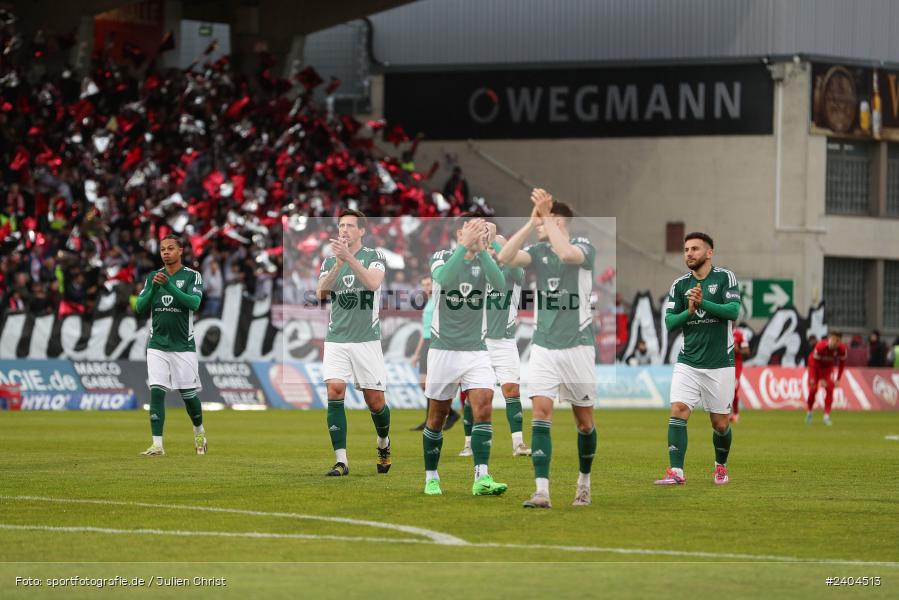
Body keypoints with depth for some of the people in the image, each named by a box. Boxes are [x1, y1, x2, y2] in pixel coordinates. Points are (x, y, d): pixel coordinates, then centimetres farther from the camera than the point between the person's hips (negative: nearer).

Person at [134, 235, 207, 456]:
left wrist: (168, 285, -28)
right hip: (157, 346, 2)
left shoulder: (193, 276, -2)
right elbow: (140, 307, 0)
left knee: (189, 395, 5)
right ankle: (157, 445, -11)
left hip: (183, 346, -2)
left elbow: (194, 303, -19)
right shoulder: (153, 277, 8)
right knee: (156, 392, -9)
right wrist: (154, 288, -17)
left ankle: (199, 431, 32)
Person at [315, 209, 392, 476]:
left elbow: (373, 283, -20)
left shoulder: (374, 257, 0)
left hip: (366, 339, -2)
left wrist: (349, 258, -31)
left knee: (375, 401, 2)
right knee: (334, 391, -15)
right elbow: (321, 293, -6)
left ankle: (383, 444, 33)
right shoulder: (330, 261, 10)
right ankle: (341, 460, -13)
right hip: (336, 339, 2)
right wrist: (338, 264, -19)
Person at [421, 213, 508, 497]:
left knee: (484, 408, -15)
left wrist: (481, 249, -28)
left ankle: (481, 478, -19)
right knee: (437, 417, 5)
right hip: (443, 350, -2)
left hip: (476, 351, 2)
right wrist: (465, 246, -34)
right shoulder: (442, 257, -3)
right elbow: (443, 278, -26)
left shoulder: (484, 260, 4)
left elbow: (499, 282, -18)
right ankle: (431, 477, 21)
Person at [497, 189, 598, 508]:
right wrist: (531, 220, -18)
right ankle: (542, 491, -18)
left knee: (584, 418, 7)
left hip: (577, 346, -3)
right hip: (544, 346, 3)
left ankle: (584, 483, 28)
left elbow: (567, 254, -29)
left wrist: (544, 215, -23)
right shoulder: (539, 251, 6)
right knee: (541, 411, -12)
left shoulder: (584, 246, -5)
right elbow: (505, 257, -12)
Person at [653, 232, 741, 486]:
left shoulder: (725, 278, -2)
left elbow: (733, 311, -16)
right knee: (678, 411, -16)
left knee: (720, 424, 4)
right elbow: (670, 322, 2)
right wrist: (689, 311, -16)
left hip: (720, 364, -2)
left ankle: (721, 466, 30)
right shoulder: (679, 284, 7)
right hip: (688, 362, 2)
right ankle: (676, 472, -18)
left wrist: (703, 303, -27)